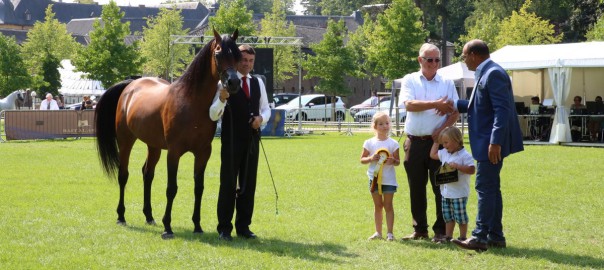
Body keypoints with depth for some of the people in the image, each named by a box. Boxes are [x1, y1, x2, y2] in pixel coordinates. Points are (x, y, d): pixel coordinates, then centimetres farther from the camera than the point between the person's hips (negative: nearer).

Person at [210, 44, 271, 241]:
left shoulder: (258, 83, 9)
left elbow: (266, 108, 18)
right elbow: (214, 115, -11)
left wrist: (262, 118, -6)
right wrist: (221, 99, -31)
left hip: (252, 140, 5)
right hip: (231, 141, -5)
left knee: (249, 184, 9)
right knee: (228, 184, -1)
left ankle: (243, 226, 17)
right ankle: (224, 228, 4)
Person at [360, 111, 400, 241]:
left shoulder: (393, 143, -2)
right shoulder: (369, 143, 1)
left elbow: (398, 161, 1)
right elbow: (362, 160, 5)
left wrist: (393, 161, -21)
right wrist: (371, 158, -15)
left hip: (389, 180, -2)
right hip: (374, 178, 2)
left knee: (388, 205, 1)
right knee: (377, 205, 10)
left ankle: (390, 233, 4)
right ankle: (378, 232, 16)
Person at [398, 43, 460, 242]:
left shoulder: (447, 84, 7)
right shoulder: (409, 80, 6)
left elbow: (455, 113, 2)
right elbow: (409, 104, -11)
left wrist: (441, 130, -13)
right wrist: (436, 104, -16)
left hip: (438, 141, -1)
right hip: (414, 142, 1)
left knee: (441, 187, -1)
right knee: (416, 188, 6)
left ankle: (441, 230, 5)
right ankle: (420, 230, 15)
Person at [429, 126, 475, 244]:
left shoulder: (465, 155, -14)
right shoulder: (444, 153, 10)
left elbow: (471, 170, -21)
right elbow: (433, 155, 25)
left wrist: (457, 166, -26)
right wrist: (436, 142, 19)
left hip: (459, 193, -8)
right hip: (446, 192, 8)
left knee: (460, 216, 0)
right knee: (447, 216, 13)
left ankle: (462, 237, 9)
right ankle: (448, 237, 20)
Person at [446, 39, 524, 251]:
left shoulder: (493, 74, -17)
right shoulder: (485, 73, 14)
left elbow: (502, 109, -23)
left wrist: (495, 142, -27)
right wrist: (456, 105, 21)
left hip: (492, 143, -11)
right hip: (486, 142, 11)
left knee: (485, 188, -9)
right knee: (490, 188, 13)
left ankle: (480, 237, -7)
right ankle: (495, 236, 19)